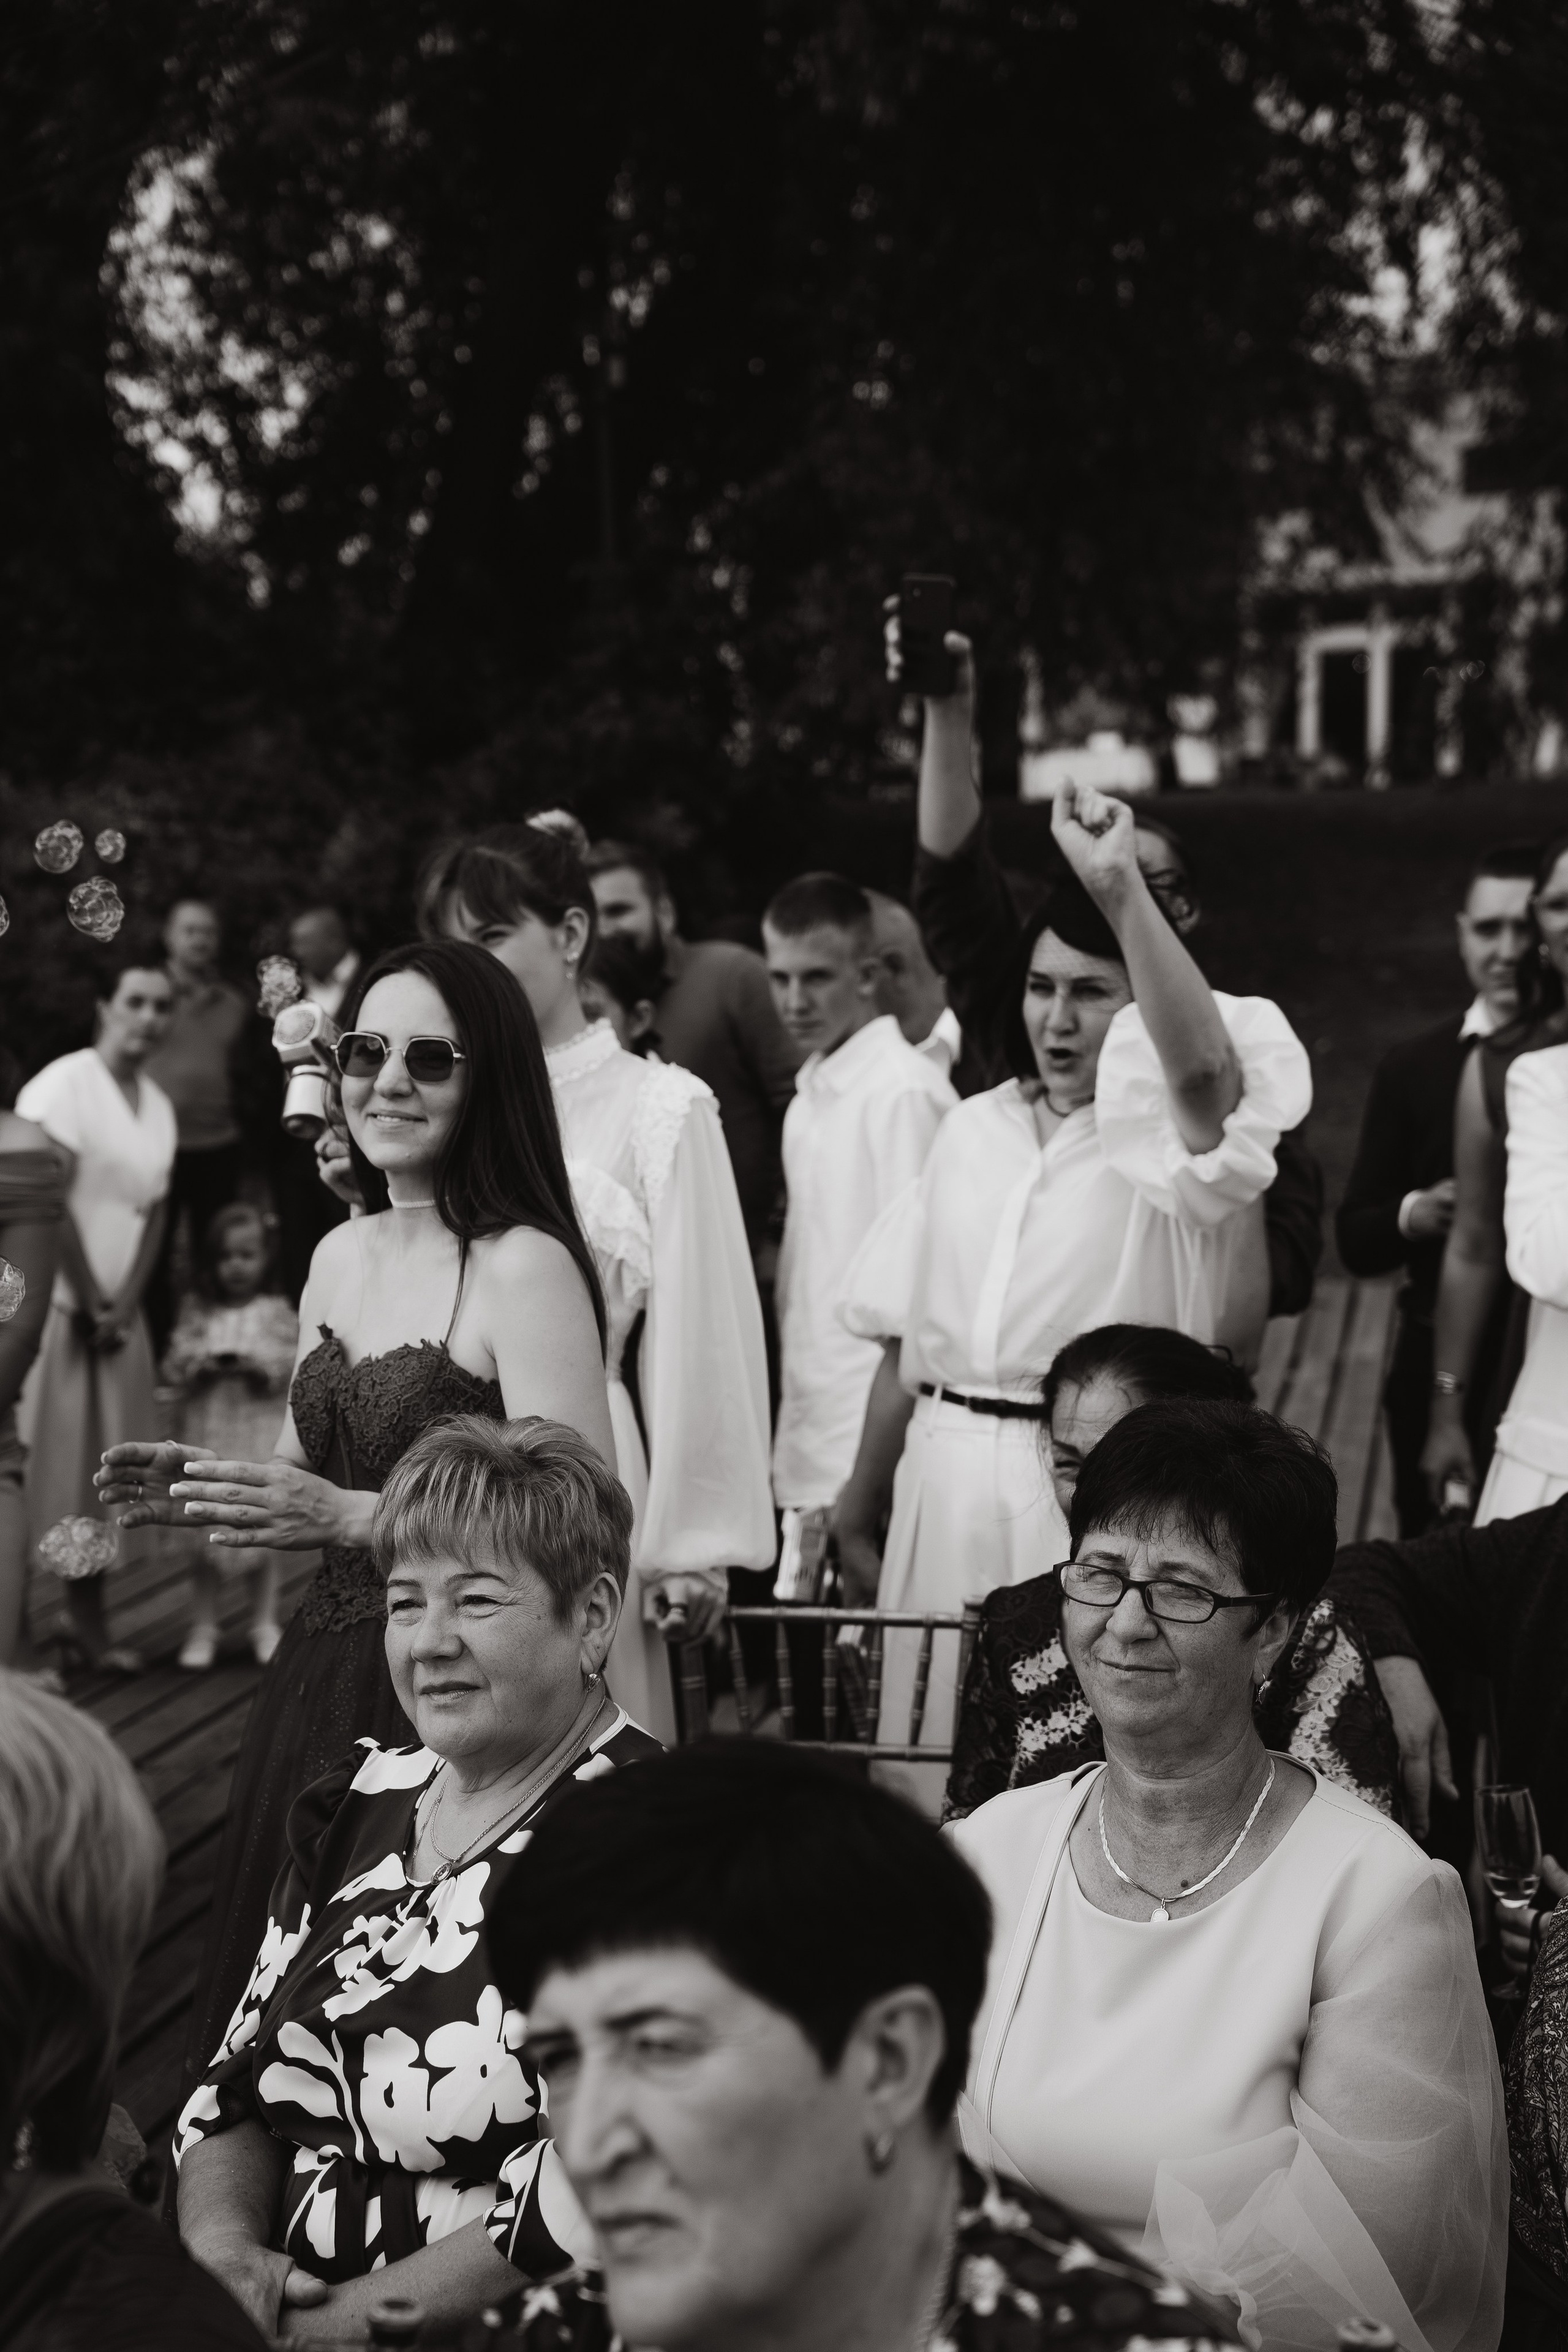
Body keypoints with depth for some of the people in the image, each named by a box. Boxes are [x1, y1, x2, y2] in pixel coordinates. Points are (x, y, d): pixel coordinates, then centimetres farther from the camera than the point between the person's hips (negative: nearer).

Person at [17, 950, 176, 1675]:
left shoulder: (157, 1103, 12)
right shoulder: (62, 1085, -12)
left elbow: (155, 1211, 9)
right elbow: (53, 1205, -17)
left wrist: (124, 1305, -2)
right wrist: (90, 1301, -13)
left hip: (117, 1313, 7)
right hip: (52, 1307, -7)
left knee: (101, 1472, 9)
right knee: (37, 1464, -5)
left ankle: (89, 1626, 17)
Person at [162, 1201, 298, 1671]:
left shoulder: (276, 1312, 0)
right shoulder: (197, 1312, 5)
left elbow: (294, 1365, -5)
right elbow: (174, 1365, 2)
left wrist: (259, 1366, -20)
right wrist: (200, 1366, -17)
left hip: (261, 1433, -1)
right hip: (206, 1433, 1)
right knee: (202, 1534, 3)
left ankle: (265, 1624, 16)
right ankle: (202, 1628, 12)